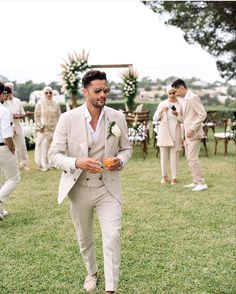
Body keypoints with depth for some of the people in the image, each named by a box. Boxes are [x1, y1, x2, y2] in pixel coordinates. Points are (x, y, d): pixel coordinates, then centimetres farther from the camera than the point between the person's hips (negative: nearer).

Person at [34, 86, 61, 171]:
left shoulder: (56, 104, 5)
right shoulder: (40, 103, -2)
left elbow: (59, 116, 9)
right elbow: (37, 116, -1)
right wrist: (40, 127, -7)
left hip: (53, 128, 3)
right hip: (43, 129, -2)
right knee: (43, 146, -4)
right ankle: (43, 165, 2)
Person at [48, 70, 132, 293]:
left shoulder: (117, 118, -5)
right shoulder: (68, 119, -11)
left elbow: (126, 148, 8)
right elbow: (54, 154, -9)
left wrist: (119, 162, -15)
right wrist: (77, 163, -28)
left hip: (108, 188, 0)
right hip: (79, 189, 1)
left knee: (112, 237, -11)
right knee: (84, 239, 19)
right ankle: (91, 272, 47)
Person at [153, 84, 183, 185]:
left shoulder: (180, 104, 1)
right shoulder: (162, 104, 1)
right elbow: (155, 118, -2)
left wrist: (177, 115, -16)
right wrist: (161, 111, -18)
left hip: (175, 132, 0)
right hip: (164, 131, 0)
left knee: (174, 155, 1)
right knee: (164, 154, 6)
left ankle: (174, 177, 9)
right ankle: (164, 176, 20)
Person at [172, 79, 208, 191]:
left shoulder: (193, 98, -13)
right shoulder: (185, 100, 15)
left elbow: (203, 114, -19)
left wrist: (192, 129, -22)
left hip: (194, 134, -10)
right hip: (187, 134, 10)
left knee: (193, 158, -10)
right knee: (189, 158, 11)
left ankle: (202, 183, -3)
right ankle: (195, 182, 19)